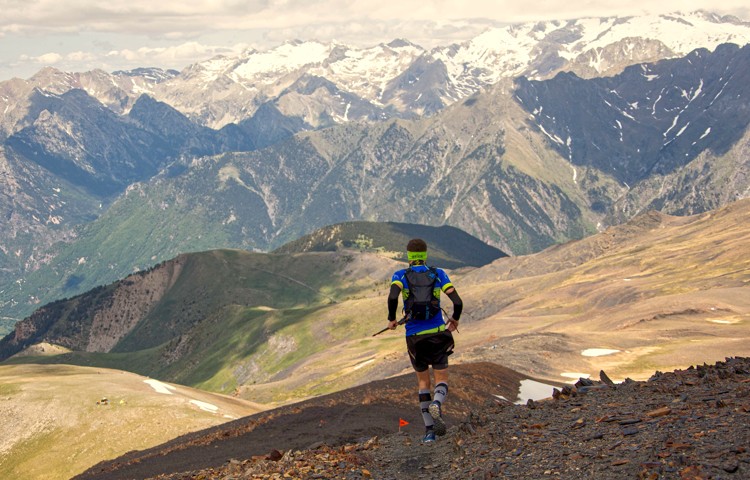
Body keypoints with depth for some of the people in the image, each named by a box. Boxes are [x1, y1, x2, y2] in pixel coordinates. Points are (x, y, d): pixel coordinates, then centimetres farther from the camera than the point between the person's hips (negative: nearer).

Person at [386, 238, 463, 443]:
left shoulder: (400, 275, 2)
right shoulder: (438, 274, 4)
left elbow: (393, 297, -20)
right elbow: (457, 302, -5)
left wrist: (391, 319, -3)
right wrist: (455, 319, 15)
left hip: (414, 337, 1)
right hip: (438, 334, -1)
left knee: (423, 381, 17)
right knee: (441, 379, 9)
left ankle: (429, 429, 10)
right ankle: (437, 404, -27)